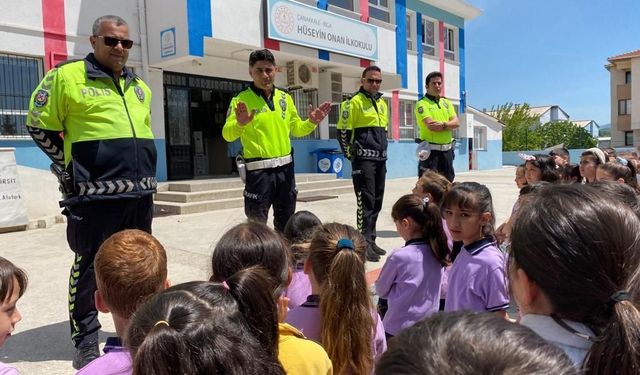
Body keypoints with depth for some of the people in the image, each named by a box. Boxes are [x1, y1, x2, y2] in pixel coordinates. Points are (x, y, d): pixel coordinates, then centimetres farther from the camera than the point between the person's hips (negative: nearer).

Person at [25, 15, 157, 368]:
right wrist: (70, 167, 0)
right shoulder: (67, 76, -3)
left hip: (140, 194, 7)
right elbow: (39, 125, 0)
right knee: (89, 267, 2)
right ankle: (86, 344, 16)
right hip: (95, 195, -6)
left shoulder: (139, 86, 17)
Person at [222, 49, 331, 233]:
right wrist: (239, 124, -35)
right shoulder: (241, 99, -6)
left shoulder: (285, 97, 9)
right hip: (258, 170, -5)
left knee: (286, 222, 17)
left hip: (285, 168, 5)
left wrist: (311, 122, -3)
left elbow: (296, 129, 17)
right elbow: (228, 134, -14)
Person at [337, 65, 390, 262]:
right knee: (366, 201, -9)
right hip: (363, 160, -8)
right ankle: (365, 243, -3)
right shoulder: (354, 102, -8)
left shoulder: (382, 103, 16)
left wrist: (382, 151, 18)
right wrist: (351, 155, -8)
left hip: (380, 160, 8)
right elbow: (343, 131, -10)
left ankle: (371, 240, 21)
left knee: (377, 202, 11)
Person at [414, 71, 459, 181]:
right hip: (430, 150, -6)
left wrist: (443, 125, -17)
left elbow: (457, 123, 3)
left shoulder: (446, 102, 15)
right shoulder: (422, 104, -5)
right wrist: (449, 125, -6)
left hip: (447, 150, 6)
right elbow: (430, 126, -18)